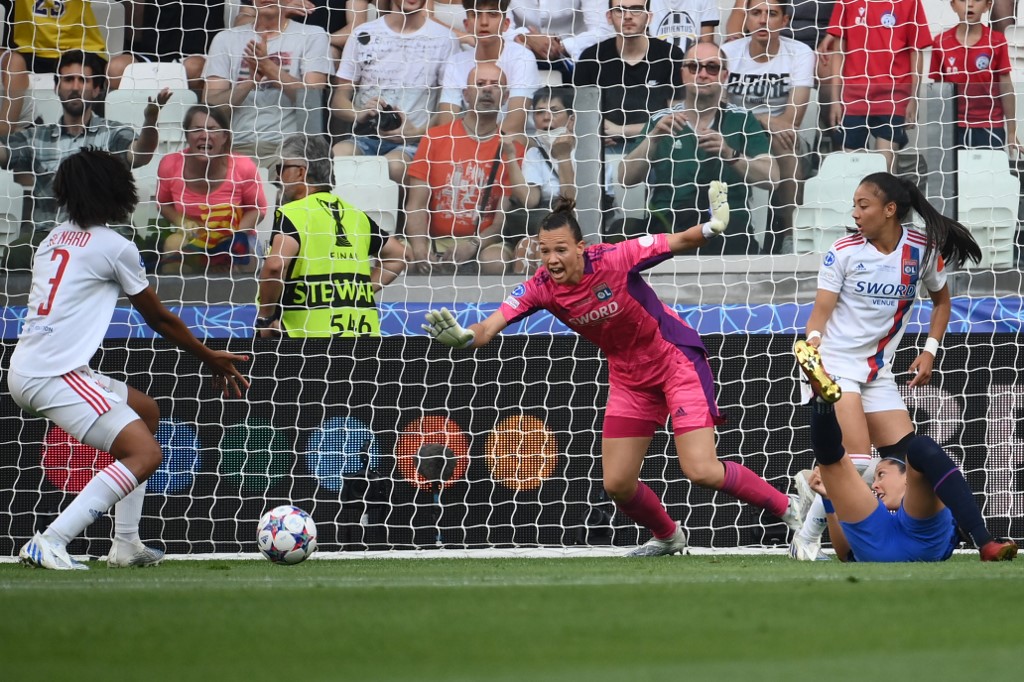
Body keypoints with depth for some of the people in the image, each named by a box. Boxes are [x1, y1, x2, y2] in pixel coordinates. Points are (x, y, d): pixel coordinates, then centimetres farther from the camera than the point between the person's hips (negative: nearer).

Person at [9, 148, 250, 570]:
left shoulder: (54, 240, 18)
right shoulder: (114, 248, -5)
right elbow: (160, 319, 6)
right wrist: (211, 359, 21)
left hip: (28, 368, 9)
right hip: (53, 375, -9)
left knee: (146, 412, 24)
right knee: (145, 454, -18)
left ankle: (126, 544, 20)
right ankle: (49, 543, -25)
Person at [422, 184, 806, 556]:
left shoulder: (614, 259, -26)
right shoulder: (540, 289, -16)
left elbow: (680, 242, -19)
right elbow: (489, 328, -25)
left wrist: (712, 227, -40)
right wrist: (463, 336, -47)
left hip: (676, 360, -5)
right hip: (629, 378, 5)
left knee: (701, 470, -16)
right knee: (617, 484, 4)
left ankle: (786, 508, 6)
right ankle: (667, 538, 35)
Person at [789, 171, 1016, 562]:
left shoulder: (923, 250, -1)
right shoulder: (844, 252, -9)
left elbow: (941, 300, 15)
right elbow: (820, 313, -12)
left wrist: (930, 351, 3)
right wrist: (811, 346, -32)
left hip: (877, 374, 5)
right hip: (835, 367, -5)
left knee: (910, 456, -2)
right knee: (856, 463, -21)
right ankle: (805, 541, -16)